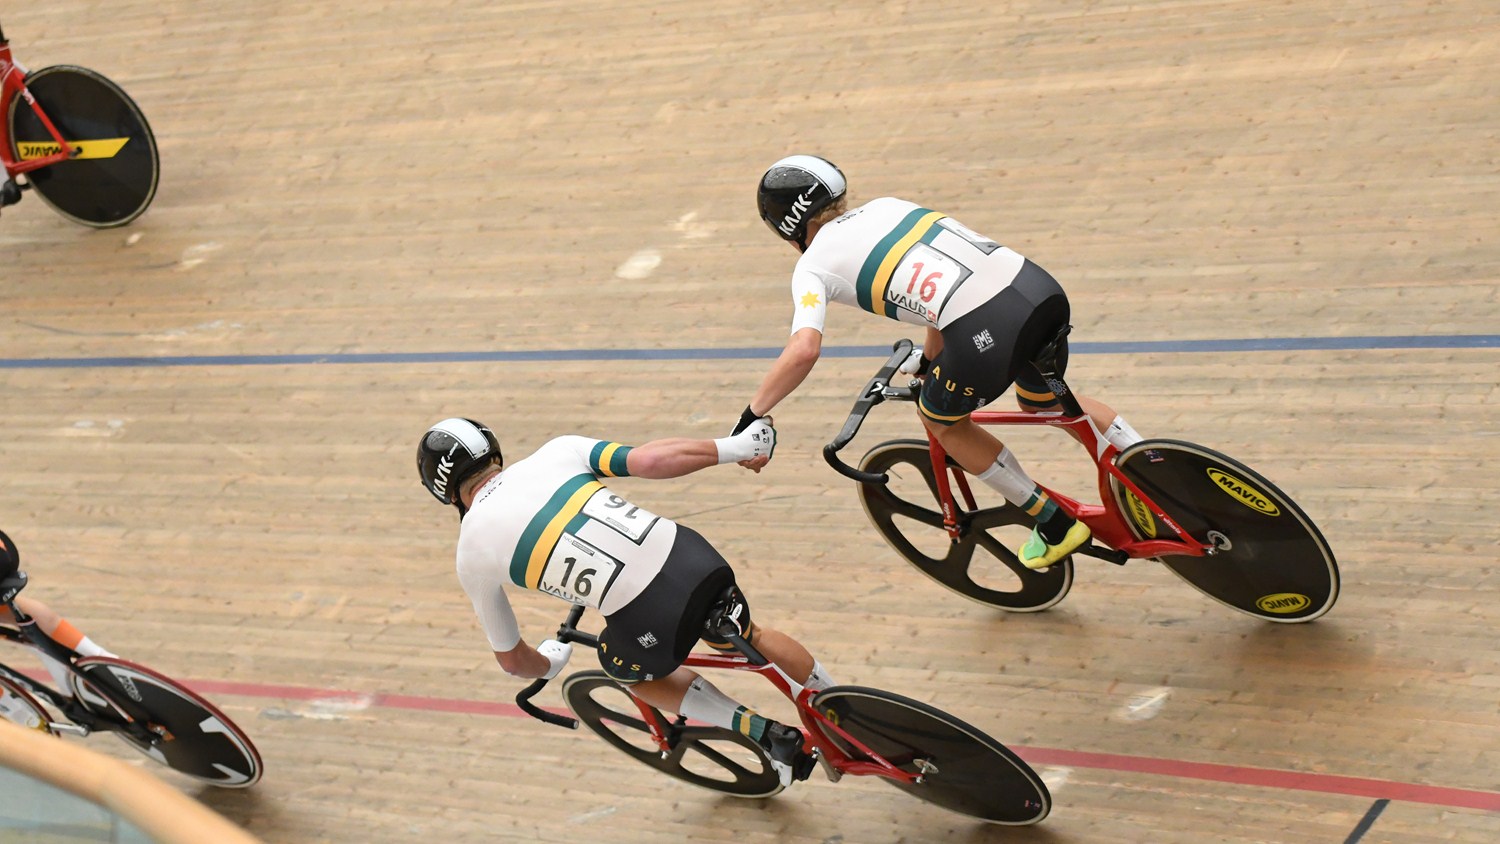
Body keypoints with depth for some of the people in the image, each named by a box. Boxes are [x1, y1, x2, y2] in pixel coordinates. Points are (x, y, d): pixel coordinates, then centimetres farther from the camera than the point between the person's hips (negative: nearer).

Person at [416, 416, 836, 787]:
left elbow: (512, 659, 20)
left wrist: (549, 664, 44)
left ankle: (768, 734, 21)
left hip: (650, 622, -3)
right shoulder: (557, 451, 11)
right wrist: (735, 447, 15)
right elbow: (649, 459, 0)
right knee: (746, 636, 36)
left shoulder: (474, 554, 9)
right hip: (697, 559, 3)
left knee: (635, 672, 33)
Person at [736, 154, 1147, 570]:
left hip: (987, 332, -7)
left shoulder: (813, 266, 7)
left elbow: (804, 349, -9)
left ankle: (1055, 525, 27)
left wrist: (751, 417, 1)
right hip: (1043, 287, 7)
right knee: (1043, 402, 36)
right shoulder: (886, 206, 27)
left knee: (943, 422, 25)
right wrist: (931, 354, 43)